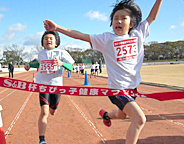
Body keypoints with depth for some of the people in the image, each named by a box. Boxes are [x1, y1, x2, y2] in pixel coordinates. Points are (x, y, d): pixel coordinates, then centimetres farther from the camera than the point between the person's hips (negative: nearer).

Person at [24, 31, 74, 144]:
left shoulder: (61, 53, -2)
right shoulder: (41, 53, 10)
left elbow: (71, 68, -8)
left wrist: (61, 63, -26)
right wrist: (30, 65, 16)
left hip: (56, 85, 0)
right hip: (43, 84, 1)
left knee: (52, 112, 15)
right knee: (44, 111, -16)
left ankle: (49, 106, 56)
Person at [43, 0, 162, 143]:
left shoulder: (138, 34, 4)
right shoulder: (106, 38, -7)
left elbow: (152, 17, 16)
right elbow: (81, 35, -10)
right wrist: (57, 28, -15)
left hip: (132, 87, 6)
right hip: (117, 88, -6)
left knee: (121, 115, 28)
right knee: (140, 119, -21)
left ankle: (106, 114, 60)